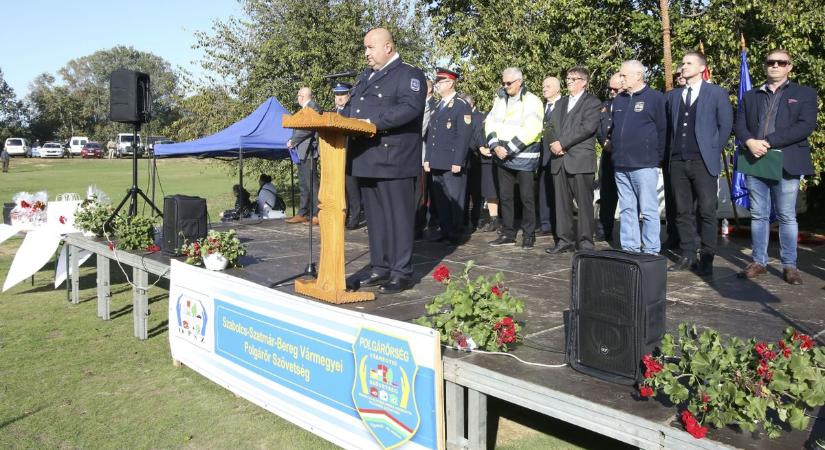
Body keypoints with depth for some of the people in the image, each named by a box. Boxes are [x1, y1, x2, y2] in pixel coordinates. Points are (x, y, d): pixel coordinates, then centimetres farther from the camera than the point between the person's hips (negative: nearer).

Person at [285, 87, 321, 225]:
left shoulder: (312, 107, -11)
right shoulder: (306, 108, 18)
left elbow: (307, 129, -19)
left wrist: (293, 141, -10)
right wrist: (293, 141, 2)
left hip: (308, 151, -10)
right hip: (302, 152, 10)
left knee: (311, 183, -10)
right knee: (304, 183, 12)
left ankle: (317, 215, -8)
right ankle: (302, 214, 18)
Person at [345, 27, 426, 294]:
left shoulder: (409, 75, -2)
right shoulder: (364, 77, 24)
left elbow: (410, 108, -17)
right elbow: (354, 110, 25)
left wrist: (374, 122, -22)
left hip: (394, 159, -8)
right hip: (366, 158, 8)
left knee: (398, 216, -3)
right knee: (374, 217, 11)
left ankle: (401, 273, 5)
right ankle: (379, 269, 21)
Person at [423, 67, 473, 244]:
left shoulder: (462, 105, -4)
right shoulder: (437, 106, 19)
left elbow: (464, 136, -12)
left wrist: (458, 162, -18)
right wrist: (427, 158, 12)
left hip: (452, 163, -7)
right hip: (437, 163, 7)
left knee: (455, 199, -1)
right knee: (440, 199, 9)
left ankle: (456, 234, 8)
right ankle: (445, 230, 17)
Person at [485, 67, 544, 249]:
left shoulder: (531, 101, -8)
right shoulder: (500, 99, 11)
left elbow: (531, 130, -19)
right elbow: (490, 123, 6)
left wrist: (508, 149, -19)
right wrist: (496, 146, -10)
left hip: (523, 156, -6)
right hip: (502, 156, 6)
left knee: (527, 196, -1)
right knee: (505, 196, 10)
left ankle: (529, 235, 10)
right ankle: (508, 234, 19)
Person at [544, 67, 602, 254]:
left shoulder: (592, 102, 2)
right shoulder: (562, 102, 23)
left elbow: (587, 127, -12)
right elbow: (550, 126, 17)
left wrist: (562, 143, -14)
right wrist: (553, 144, -3)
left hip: (580, 160, -6)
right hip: (559, 160, 6)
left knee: (584, 203, -3)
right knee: (562, 202, 7)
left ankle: (585, 242, 2)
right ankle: (565, 239, 14)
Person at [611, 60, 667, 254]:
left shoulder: (655, 97, -1)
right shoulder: (618, 100, 17)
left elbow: (663, 129, -2)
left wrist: (658, 156, -2)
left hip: (644, 165, -6)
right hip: (621, 165, 6)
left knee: (648, 210, -3)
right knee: (626, 209, 9)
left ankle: (651, 251, 2)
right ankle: (629, 248, 15)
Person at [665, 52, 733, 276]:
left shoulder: (717, 93, 4)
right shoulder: (673, 96, 15)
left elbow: (725, 125, 5)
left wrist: (714, 152, 2)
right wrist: (670, 153, 10)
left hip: (703, 162, -4)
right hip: (677, 162, 4)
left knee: (707, 212, -3)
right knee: (683, 212, 6)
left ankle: (707, 259, 3)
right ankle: (688, 256, 13)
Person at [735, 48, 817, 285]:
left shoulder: (804, 93, 8)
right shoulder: (750, 96, 18)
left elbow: (806, 125, -6)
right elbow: (740, 124, 9)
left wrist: (769, 142, -15)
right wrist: (750, 142, -13)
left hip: (786, 163, -3)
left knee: (787, 217, 1)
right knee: (759, 216, 7)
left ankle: (789, 265, 9)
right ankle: (759, 262, 14)